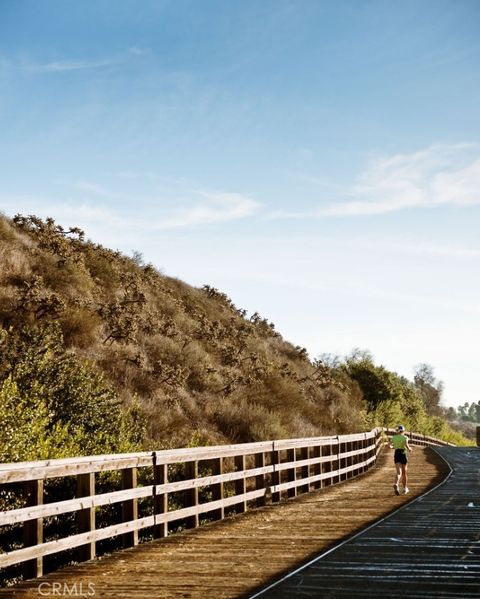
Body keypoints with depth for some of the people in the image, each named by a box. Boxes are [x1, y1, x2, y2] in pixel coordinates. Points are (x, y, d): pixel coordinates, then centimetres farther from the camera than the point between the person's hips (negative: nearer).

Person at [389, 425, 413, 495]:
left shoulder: (394, 437, 6)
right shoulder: (405, 438, -6)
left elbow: (390, 446, 1)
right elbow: (407, 446, -18)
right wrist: (410, 449, 4)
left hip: (396, 455, 3)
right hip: (403, 454, -3)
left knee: (399, 473, -4)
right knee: (404, 473, 15)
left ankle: (396, 484, -34)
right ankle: (405, 488, 24)